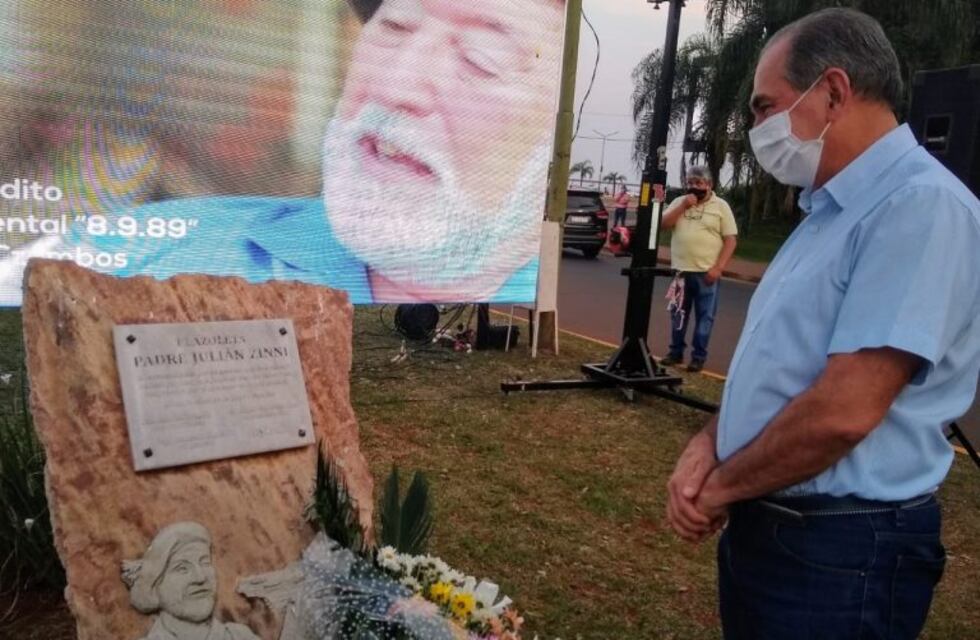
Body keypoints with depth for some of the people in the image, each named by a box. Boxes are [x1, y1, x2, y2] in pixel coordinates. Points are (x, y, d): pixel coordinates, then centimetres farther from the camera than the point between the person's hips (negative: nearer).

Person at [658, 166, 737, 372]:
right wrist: (684, 205, -10)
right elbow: (664, 224, -1)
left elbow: (730, 240, -4)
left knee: (704, 316, 2)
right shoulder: (679, 202, 9)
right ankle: (676, 352, 23)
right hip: (681, 270, 3)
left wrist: (718, 267, -13)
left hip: (707, 273, -3)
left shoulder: (721, 206, -1)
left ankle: (698, 357, 10)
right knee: (678, 314, 11)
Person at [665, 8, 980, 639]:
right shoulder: (830, 208, 11)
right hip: (761, 522, 9)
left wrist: (719, 487, -12)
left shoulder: (923, 206, -20)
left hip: (841, 549, -8)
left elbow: (843, 411, -27)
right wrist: (708, 445, -2)